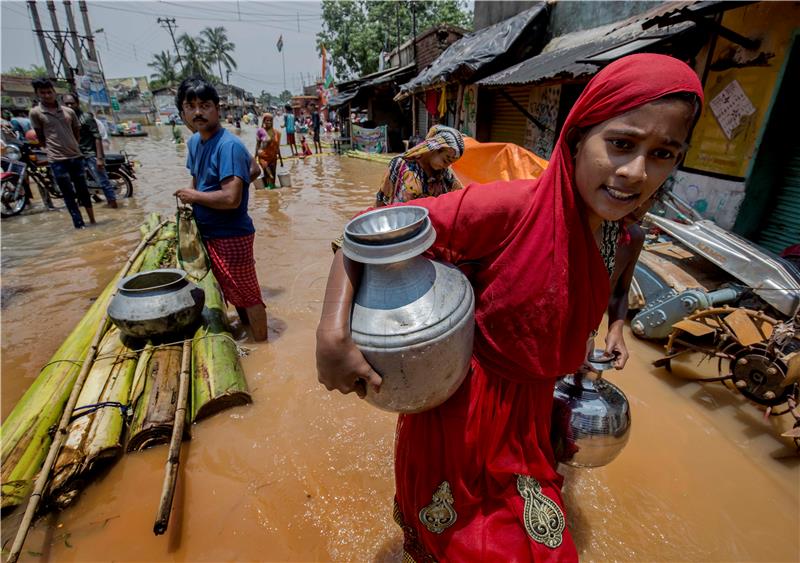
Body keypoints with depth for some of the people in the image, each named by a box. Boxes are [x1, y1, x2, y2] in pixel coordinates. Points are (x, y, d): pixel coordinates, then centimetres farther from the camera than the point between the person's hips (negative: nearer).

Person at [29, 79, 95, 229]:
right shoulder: (35, 113, 0)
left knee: (83, 190, 10)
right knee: (69, 194, -2)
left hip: (76, 156, 3)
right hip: (57, 159, -3)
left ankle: (92, 221, 20)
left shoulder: (69, 111, 8)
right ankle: (79, 225, 0)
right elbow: (40, 138, 5)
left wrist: (72, 147, 13)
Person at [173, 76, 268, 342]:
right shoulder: (194, 142, 6)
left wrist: (194, 196, -15)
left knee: (246, 293, 3)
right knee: (231, 290, 23)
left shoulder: (229, 146, -21)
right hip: (208, 233, 9)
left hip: (231, 235, -9)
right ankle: (246, 328, 43)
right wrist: (188, 202, 6)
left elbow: (231, 198, -29)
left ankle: (262, 345, 19)